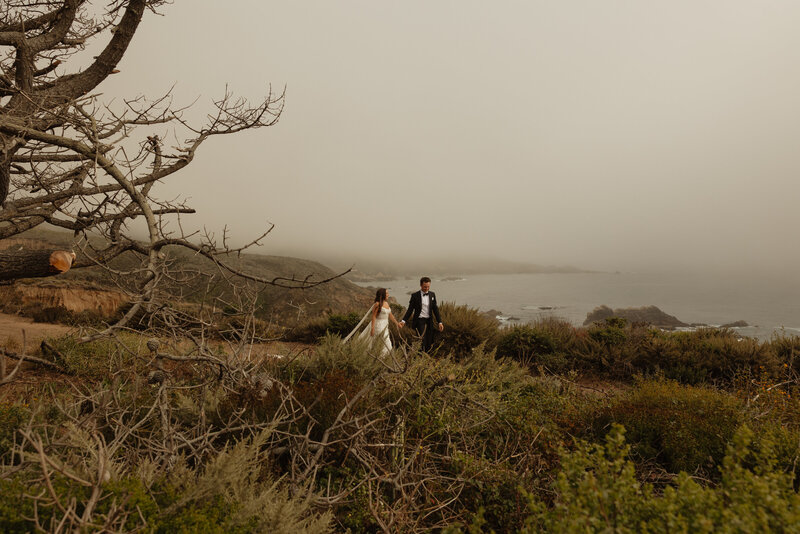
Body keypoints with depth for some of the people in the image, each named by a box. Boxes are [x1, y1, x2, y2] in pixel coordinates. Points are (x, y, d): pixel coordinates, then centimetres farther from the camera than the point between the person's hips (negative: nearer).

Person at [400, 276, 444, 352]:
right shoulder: (415, 295, -4)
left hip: (429, 321, 4)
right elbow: (410, 309, -2)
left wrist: (439, 322, 5)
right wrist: (403, 320, -12)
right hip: (419, 321, -4)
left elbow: (435, 309, 10)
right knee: (422, 343, -11)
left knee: (429, 344, 7)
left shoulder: (432, 294, 7)